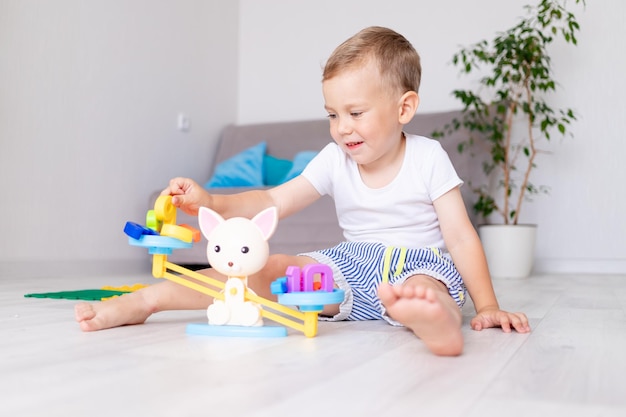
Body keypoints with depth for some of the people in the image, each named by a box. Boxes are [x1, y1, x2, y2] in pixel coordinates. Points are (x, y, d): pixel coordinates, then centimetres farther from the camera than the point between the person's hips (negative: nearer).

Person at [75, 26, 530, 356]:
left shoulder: (428, 158, -7)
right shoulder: (335, 160, 1)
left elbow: (461, 236, -7)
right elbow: (274, 202, -5)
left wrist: (488, 306, -14)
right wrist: (211, 202, -21)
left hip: (420, 264, -3)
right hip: (352, 266, 3)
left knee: (426, 291, -41)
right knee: (269, 268, -17)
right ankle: (145, 300, -17)